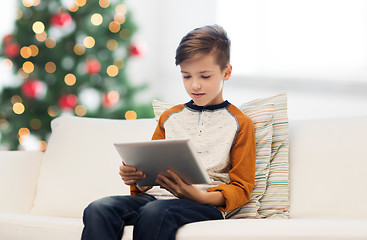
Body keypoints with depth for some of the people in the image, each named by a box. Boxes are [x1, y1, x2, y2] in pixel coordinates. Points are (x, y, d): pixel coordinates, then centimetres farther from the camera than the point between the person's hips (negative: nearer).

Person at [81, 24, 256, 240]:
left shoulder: (240, 124, 10)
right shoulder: (170, 117, 25)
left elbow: (241, 188, 4)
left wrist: (199, 196, -16)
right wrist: (136, 178, 1)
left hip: (205, 204, -4)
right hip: (157, 195, 5)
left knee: (153, 212, -40)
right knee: (98, 210, -28)